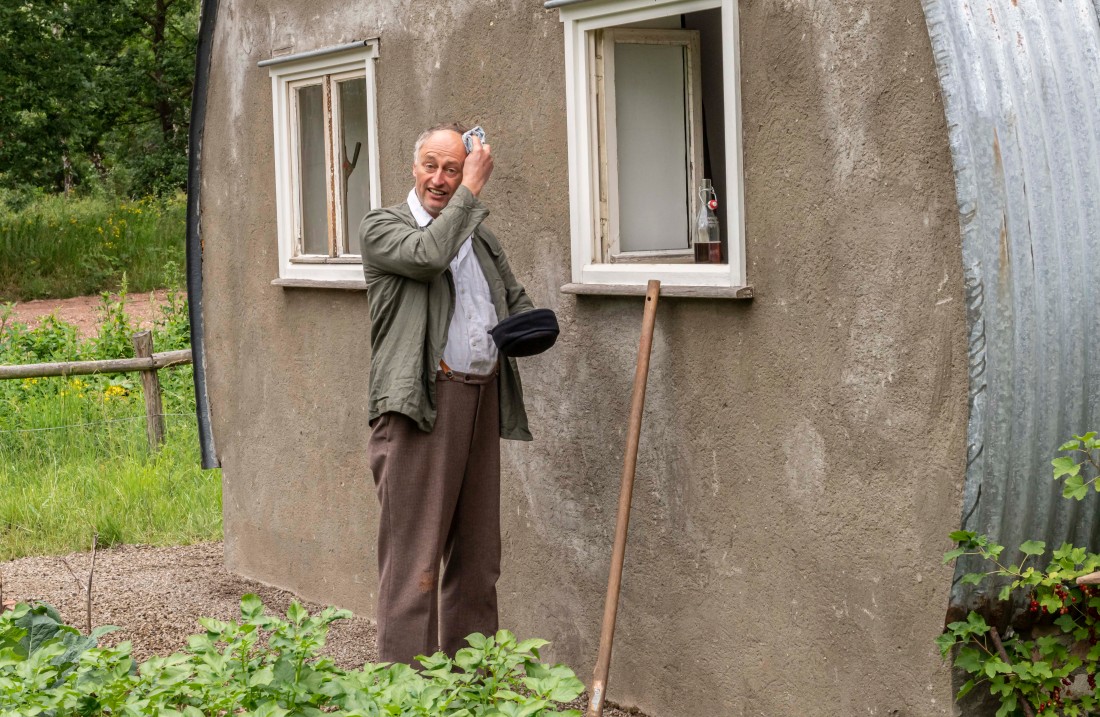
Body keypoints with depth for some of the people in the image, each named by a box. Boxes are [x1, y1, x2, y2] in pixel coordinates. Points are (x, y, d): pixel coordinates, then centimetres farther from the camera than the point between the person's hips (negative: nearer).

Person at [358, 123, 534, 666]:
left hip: (483, 399, 7)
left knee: (477, 552, 12)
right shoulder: (382, 227, 1)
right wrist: (470, 193, -10)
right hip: (422, 405, -7)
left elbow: (516, 299, 28)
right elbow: (427, 255, -19)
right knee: (414, 556, -8)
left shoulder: (479, 235, 20)